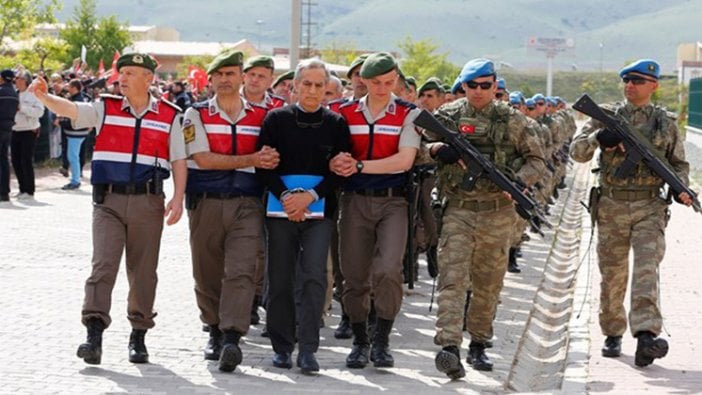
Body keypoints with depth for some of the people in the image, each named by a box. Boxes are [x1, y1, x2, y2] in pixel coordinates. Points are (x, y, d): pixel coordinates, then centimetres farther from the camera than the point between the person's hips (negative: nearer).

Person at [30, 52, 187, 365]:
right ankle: (94, 334, -16)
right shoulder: (105, 109, 7)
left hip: (148, 201, 1)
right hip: (109, 201, 0)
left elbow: (178, 161, 8)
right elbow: (69, 109, -8)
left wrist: (178, 199, -3)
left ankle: (138, 335, 18)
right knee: (103, 265, -12)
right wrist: (44, 97, -28)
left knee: (143, 271, 7)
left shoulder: (169, 116, 7)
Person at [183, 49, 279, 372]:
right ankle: (215, 331, 26)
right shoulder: (196, 115, 5)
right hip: (206, 204, 1)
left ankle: (232, 339, -22)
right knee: (207, 274, 8)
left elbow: (270, 159, 19)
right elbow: (203, 159, -7)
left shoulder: (262, 116, 9)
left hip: (247, 204, 0)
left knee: (240, 271, -14)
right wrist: (251, 159, -10)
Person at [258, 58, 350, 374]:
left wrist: (310, 196, -11)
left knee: (314, 276, -12)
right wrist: (285, 197, -11)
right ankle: (282, 347, 15)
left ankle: (307, 350, -11)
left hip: (319, 210, -1)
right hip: (280, 209, 1)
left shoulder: (336, 124, 6)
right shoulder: (277, 119, 6)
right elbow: (264, 165, 2)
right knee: (280, 279, 4)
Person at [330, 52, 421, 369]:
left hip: (393, 202, -2)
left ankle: (382, 340, -5)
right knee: (354, 275, 4)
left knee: (388, 269, -18)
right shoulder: (345, 114, 9)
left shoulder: (408, 114, 2)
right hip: (355, 200, 2)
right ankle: (359, 341, 19)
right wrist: (336, 163, -14)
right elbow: (334, 157, 11)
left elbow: (404, 160, -10)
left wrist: (359, 165, -14)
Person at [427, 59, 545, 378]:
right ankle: (449, 346, -22)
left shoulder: (512, 120, 5)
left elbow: (536, 160, 9)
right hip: (458, 209, -1)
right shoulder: (448, 116, 4)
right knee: (452, 278, -13)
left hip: (498, 211, 1)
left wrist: (518, 180, -11)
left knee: (488, 283, 10)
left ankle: (479, 344, 25)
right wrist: (436, 149, -17)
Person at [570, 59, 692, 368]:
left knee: (646, 269, -17)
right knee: (612, 275, 8)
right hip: (611, 207, 1)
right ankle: (613, 334, 24)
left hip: (650, 208, -1)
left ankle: (646, 335, -28)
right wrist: (597, 138, -21)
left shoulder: (666, 123, 7)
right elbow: (577, 152, -1)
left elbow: (679, 163, 15)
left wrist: (681, 189, -5)